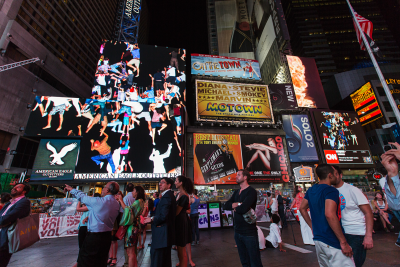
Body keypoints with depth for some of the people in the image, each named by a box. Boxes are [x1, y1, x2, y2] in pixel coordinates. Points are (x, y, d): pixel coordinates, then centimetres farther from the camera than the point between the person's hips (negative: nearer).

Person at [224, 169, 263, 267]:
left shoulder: (251, 191, -13)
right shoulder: (236, 192, 11)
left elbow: (243, 208, -27)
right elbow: (226, 206, 1)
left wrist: (235, 207, -6)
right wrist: (238, 204, -15)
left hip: (249, 232, -7)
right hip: (238, 231, 7)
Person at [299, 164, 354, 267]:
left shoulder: (311, 190, 9)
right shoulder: (331, 190, -16)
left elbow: (302, 208, 17)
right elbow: (329, 214, -28)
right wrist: (343, 242, -20)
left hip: (317, 239, 8)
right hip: (332, 242, -8)